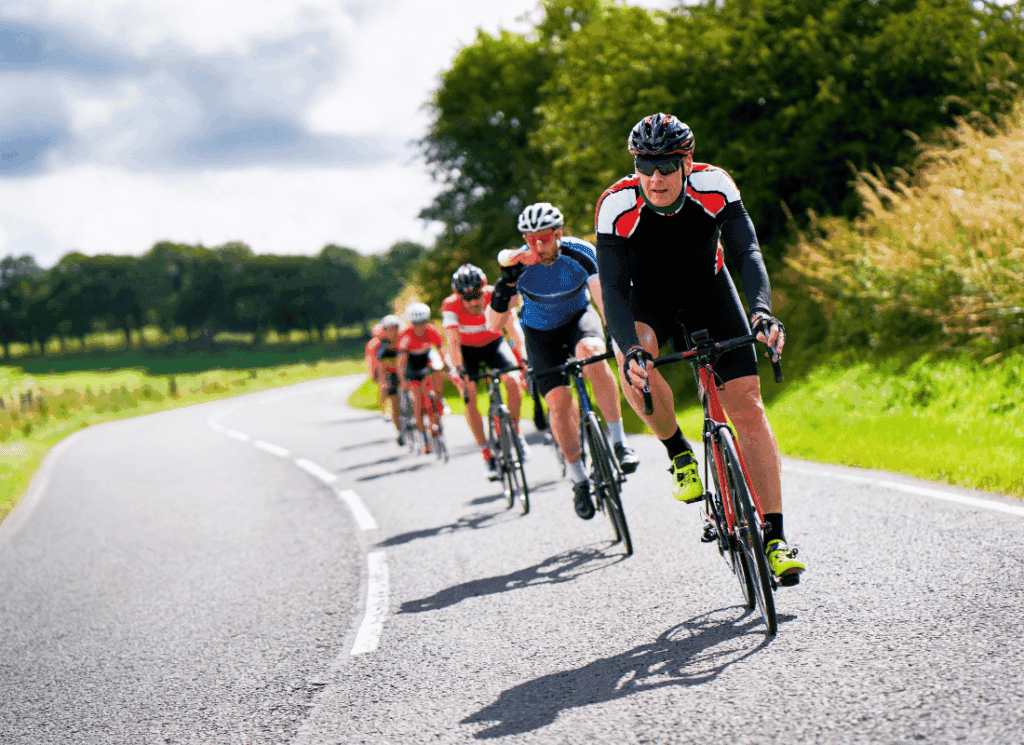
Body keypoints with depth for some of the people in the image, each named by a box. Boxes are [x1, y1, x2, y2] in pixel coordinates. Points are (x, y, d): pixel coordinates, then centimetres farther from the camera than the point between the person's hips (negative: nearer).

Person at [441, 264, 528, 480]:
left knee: (512, 380, -25)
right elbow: (452, 340, -37)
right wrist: (458, 369, -51)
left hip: (493, 343, 1)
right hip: (467, 350, -1)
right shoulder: (450, 306, -30)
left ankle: (515, 432, -2)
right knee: (469, 396, -20)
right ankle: (487, 455, -13)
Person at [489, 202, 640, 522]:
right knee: (559, 401, -16)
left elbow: (603, 298, -31)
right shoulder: (521, 265, -24)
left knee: (592, 352, -36)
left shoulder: (581, 253, -25)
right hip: (541, 332, 1)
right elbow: (493, 325, -22)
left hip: (578, 318, -1)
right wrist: (503, 293, -40)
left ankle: (618, 441, -27)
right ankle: (579, 480, 2)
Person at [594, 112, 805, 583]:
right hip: (648, 296, -1)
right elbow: (613, 290, -31)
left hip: (707, 289, 1)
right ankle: (678, 453, -7)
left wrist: (762, 312, -50)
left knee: (747, 404, -12)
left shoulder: (714, 187, -26)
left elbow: (747, 251, -31)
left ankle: (774, 536, -8)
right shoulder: (617, 206, -29)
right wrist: (630, 349, -49)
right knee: (635, 360, -35)